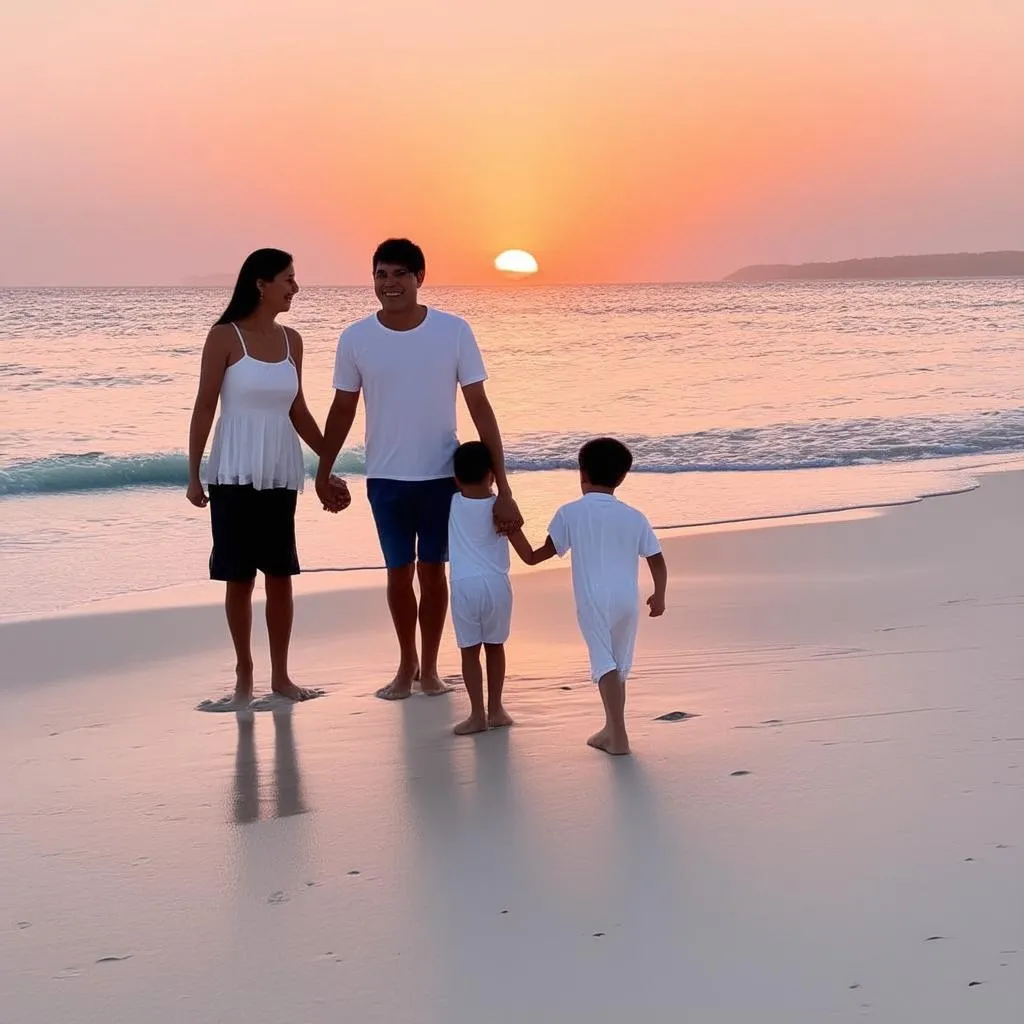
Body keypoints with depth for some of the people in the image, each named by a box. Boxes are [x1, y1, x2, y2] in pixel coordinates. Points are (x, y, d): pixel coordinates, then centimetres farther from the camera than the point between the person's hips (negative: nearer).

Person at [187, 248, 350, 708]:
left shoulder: (291, 340, 8)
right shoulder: (225, 337, -6)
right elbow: (204, 407, -6)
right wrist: (193, 474, -10)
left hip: (281, 474, 4)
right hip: (235, 473, -4)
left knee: (281, 574, 6)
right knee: (239, 577, 2)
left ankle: (280, 675, 16)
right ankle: (244, 675, 13)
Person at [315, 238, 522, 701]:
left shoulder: (454, 331, -11)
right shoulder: (355, 338, -8)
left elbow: (480, 407, -11)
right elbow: (343, 409, 6)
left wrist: (503, 487, -16)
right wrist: (323, 471, 11)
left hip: (442, 474, -1)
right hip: (386, 478, 1)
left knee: (432, 570, 9)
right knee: (399, 573, 7)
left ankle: (429, 667, 27)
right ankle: (406, 663, 29)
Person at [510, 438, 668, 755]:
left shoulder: (570, 513, 0)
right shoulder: (634, 517, 7)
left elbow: (535, 556, 1)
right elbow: (657, 561, 9)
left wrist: (513, 532, 17)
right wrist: (659, 597, 24)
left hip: (593, 599, -3)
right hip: (628, 600, 3)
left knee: (605, 664, -6)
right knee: (619, 666, 17)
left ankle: (619, 736, -16)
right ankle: (612, 730, 28)